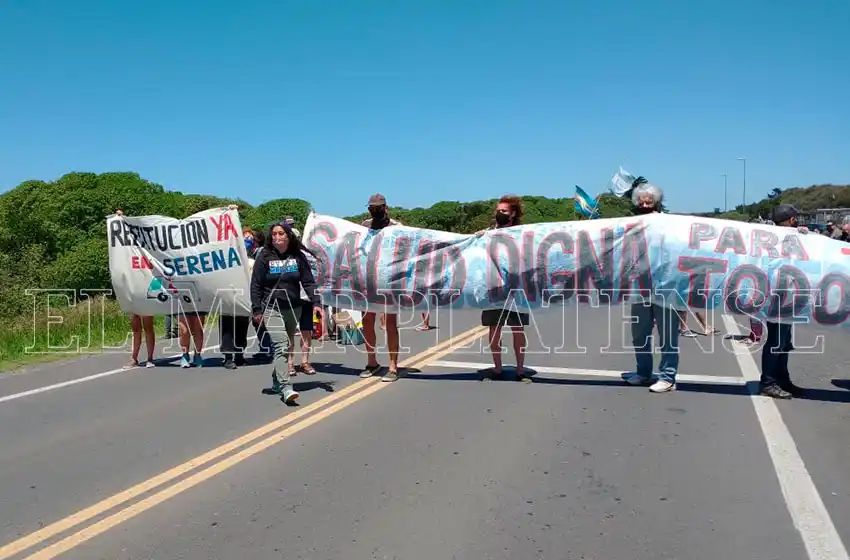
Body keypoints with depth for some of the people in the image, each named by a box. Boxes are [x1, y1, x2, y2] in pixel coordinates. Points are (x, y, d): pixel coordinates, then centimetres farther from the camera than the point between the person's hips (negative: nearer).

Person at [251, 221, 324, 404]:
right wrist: (257, 310, -6)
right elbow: (255, 285, -1)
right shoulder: (264, 257, -2)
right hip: (272, 309, -3)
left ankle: (276, 382, 30)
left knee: (285, 347, 13)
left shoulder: (298, 257, 3)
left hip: (294, 309, 4)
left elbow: (308, 282, 3)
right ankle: (286, 388, -21)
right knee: (281, 346, -16)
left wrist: (315, 303, -8)